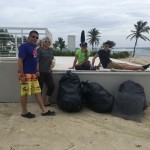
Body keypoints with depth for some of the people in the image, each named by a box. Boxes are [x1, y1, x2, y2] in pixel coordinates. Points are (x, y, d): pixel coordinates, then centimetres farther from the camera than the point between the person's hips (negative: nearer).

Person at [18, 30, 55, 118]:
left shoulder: (34, 47, 14)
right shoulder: (24, 46, -11)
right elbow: (20, 61, -16)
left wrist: (36, 71, 17)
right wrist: (22, 75, -20)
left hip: (33, 74, 9)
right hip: (26, 74, -8)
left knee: (38, 92, 9)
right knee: (24, 93, 2)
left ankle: (44, 110, 14)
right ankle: (24, 112, 16)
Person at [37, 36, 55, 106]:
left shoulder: (51, 50, 12)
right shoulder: (39, 49, -7)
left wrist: (53, 61, -3)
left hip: (48, 71, 7)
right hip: (41, 72, -6)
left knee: (52, 86, 6)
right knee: (40, 87, 2)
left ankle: (46, 101, 21)